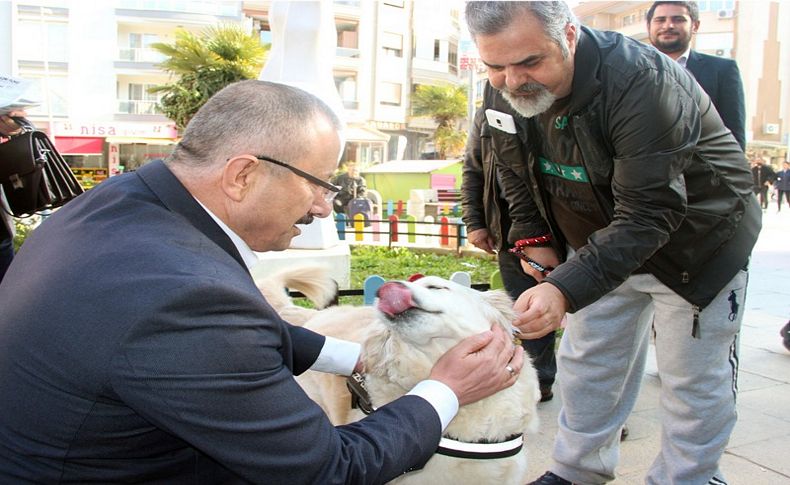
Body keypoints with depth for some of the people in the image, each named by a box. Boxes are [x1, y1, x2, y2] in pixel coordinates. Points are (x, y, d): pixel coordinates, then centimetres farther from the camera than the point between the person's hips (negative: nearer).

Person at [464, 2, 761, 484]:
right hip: (600, 243, 6)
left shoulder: (642, 80, -34)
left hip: (695, 240, -5)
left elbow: (646, 215, -38)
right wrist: (533, 239, -2)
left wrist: (565, 289, -47)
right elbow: (516, 172, 6)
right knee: (586, 361, 13)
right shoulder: (503, 90, -13)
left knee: (694, 380, 5)